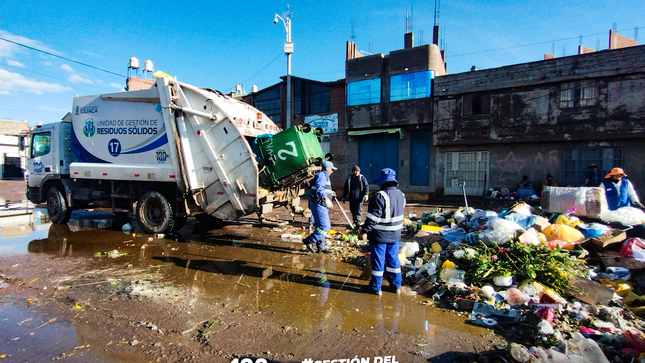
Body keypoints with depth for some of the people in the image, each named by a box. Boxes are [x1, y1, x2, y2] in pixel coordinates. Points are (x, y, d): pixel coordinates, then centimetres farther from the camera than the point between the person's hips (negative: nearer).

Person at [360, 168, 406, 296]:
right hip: (395, 234, 7)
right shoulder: (401, 195, 4)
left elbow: (373, 216, -20)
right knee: (393, 259, 18)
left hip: (380, 235, -7)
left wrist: (365, 229, -13)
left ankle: (375, 287, 15)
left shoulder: (380, 196, -20)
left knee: (378, 260, 5)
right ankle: (396, 285, 28)